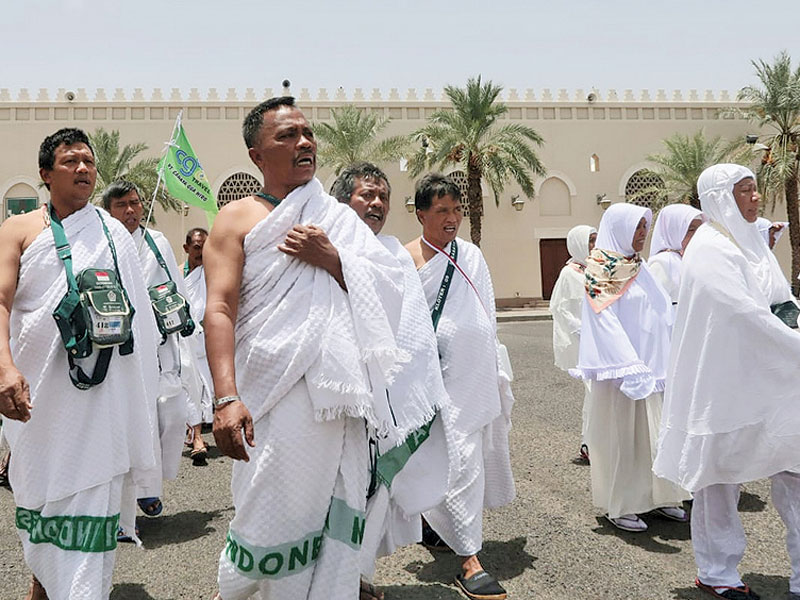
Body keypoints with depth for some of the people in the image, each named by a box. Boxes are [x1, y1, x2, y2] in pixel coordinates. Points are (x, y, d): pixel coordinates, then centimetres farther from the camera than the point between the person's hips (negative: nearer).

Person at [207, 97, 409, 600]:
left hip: (341, 396, 4)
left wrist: (331, 259, -8)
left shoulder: (339, 218, 16)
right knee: (277, 520, 2)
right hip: (276, 397, -3)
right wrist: (226, 398, -21)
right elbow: (219, 309, -8)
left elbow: (390, 290, 8)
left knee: (337, 518, 7)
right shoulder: (238, 220, 3)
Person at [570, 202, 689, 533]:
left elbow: (663, 312, 12)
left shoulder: (638, 266, 13)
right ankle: (618, 506, 12)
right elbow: (605, 320, -18)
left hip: (649, 363, 7)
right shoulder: (601, 266, -10)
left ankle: (655, 496, 23)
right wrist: (629, 366, -25)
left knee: (651, 430, 11)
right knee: (620, 433, 1)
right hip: (619, 365, -7)